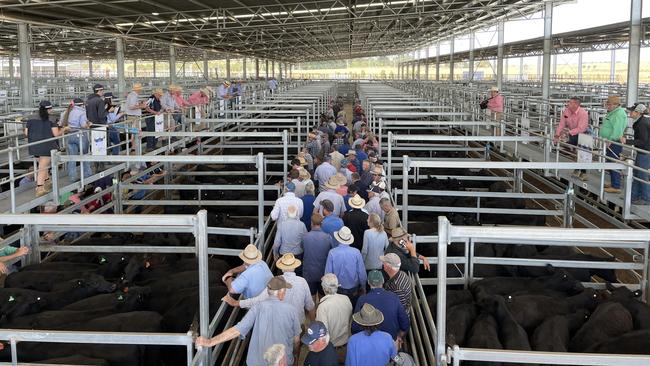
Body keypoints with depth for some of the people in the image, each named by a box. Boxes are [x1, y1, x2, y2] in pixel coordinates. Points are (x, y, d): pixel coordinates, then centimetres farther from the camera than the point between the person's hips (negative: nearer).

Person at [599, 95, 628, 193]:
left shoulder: (619, 114, -17)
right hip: (610, 142, 11)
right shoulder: (612, 112, 16)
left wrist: (610, 140, -27)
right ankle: (613, 183, 27)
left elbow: (617, 130, -26)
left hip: (614, 143, -11)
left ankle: (616, 187, -5)